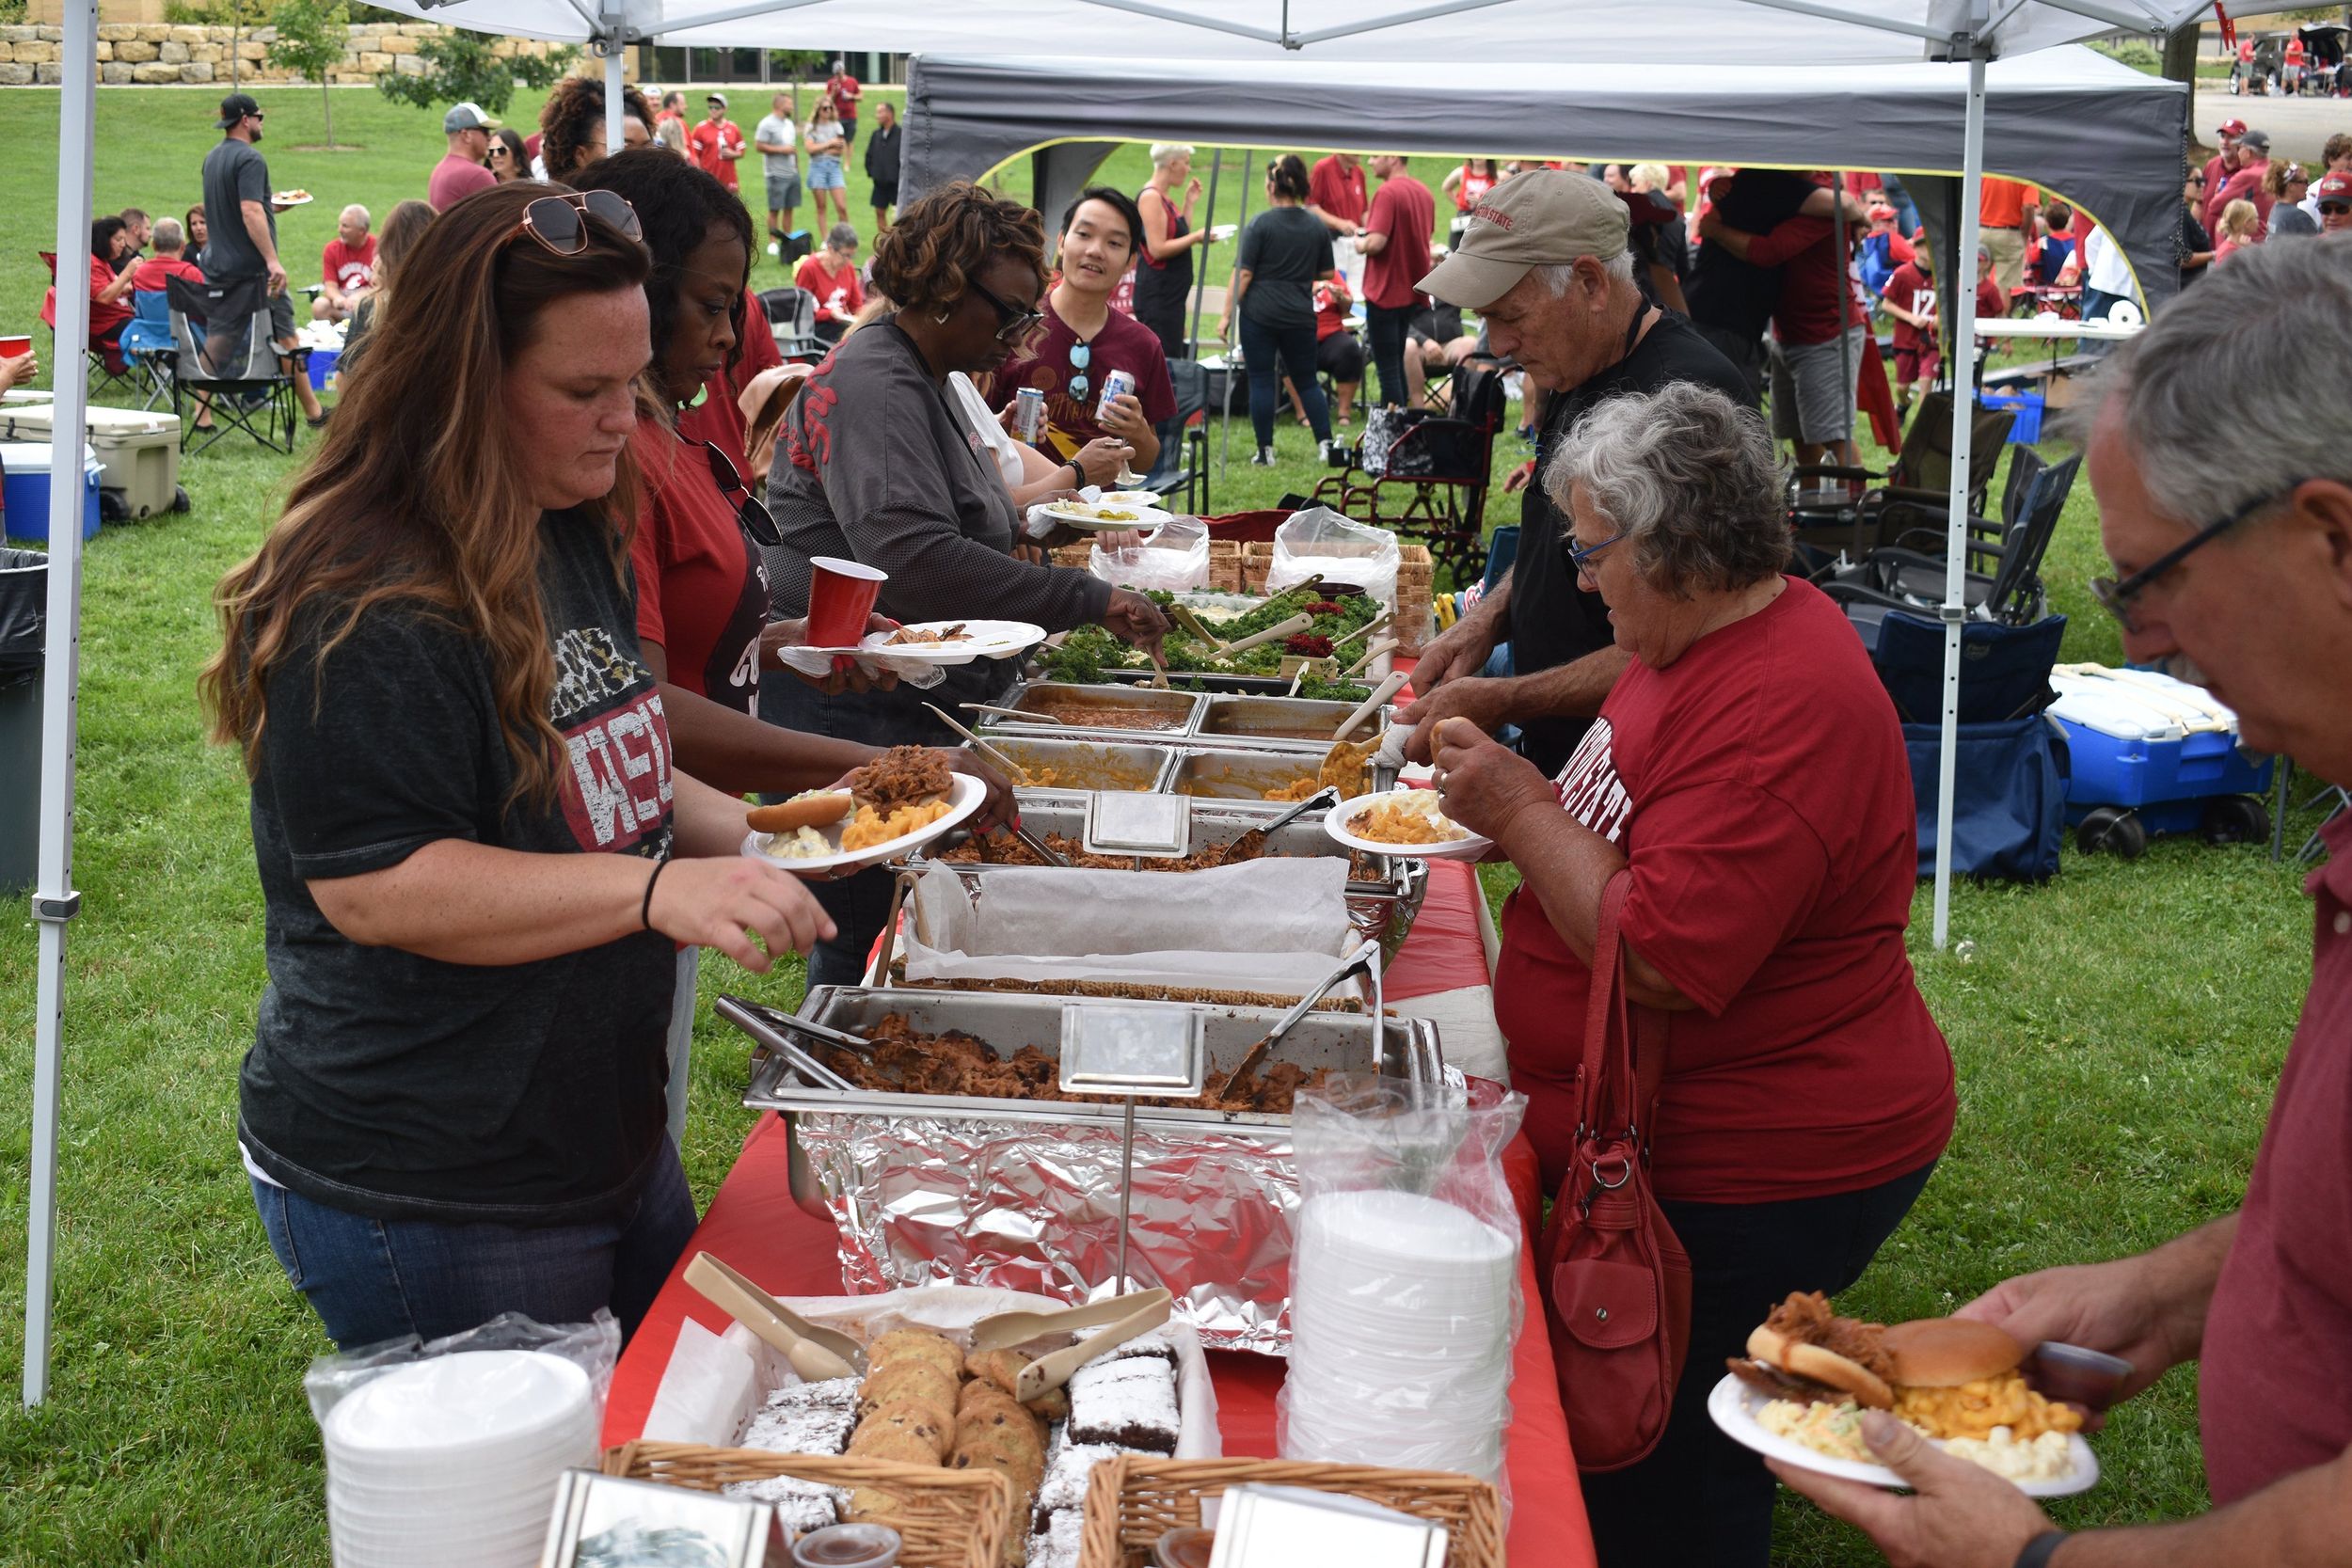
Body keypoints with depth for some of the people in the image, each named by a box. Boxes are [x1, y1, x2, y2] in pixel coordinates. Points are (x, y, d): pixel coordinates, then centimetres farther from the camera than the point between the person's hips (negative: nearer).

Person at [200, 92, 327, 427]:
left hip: (216, 264, 8)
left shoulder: (212, 158, 12)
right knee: (284, 336, 2)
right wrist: (273, 260, -29)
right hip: (252, 267, -8)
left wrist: (271, 207, 30)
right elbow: (250, 212, -25)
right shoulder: (250, 158, -15)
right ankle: (313, 412, 10)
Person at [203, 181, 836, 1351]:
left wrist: (753, 836, 2)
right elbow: (371, 886, -27)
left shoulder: (578, 542, 8)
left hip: (609, 1146, 9)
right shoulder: (364, 603, -22)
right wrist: (657, 888, -33)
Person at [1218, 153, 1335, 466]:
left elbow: (1243, 274, -10)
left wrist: (1227, 315, -5)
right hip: (1301, 316, 4)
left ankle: (1265, 451, 5)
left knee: (1261, 381, 3)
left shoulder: (1260, 224, -8)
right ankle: (1325, 443, 7)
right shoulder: (1317, 227, 4)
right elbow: (1327, 274, 12)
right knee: (1306, 381, 14)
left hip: (1259, 313, -4)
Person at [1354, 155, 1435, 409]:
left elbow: (1376, 243, -25)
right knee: (1397, 362, 18)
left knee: (1387, 367, -2)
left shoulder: (1388, 193, -18)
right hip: (1413, 292, 8)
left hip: (1385, 292, -8)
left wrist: (1359, 242, -4)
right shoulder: (1424, 192, 9)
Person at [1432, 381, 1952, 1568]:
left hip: (1743, 1184, -10)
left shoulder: (1782, 710, -27)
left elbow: (1660, 959, -30)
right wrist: (1518, 817, 4)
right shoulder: (1710, 637, 7)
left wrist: (1523, 812, -18)